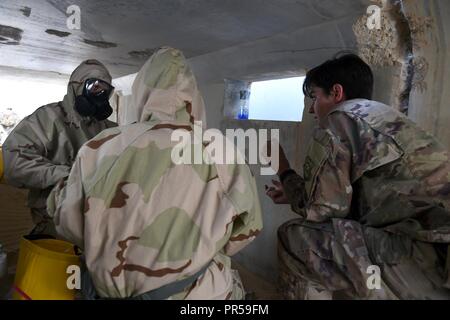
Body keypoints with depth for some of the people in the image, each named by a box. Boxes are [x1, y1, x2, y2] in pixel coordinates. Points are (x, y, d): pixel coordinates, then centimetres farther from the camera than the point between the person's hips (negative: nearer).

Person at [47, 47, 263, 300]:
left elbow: (70, 226, -3)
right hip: (200, 291, -1)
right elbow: (246, 229, -3)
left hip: (112, 290, 2)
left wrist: (60, 192, 18)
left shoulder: (100, 150, -16)